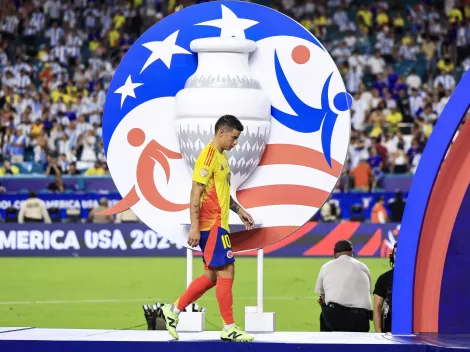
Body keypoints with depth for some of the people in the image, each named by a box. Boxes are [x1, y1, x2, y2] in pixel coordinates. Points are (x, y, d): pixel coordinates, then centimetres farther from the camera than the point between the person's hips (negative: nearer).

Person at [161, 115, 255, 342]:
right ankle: (229, 328, -4)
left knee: (212, 276, 11)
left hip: (218, 224, 10)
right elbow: (196, 193, -18)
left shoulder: (222, 157, 16)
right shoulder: (209, 156, -14)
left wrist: (239, 210, 22)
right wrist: (194, 227, -21)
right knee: (226, 271, -8)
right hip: (211, 224, -10)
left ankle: (174, 310, 18)